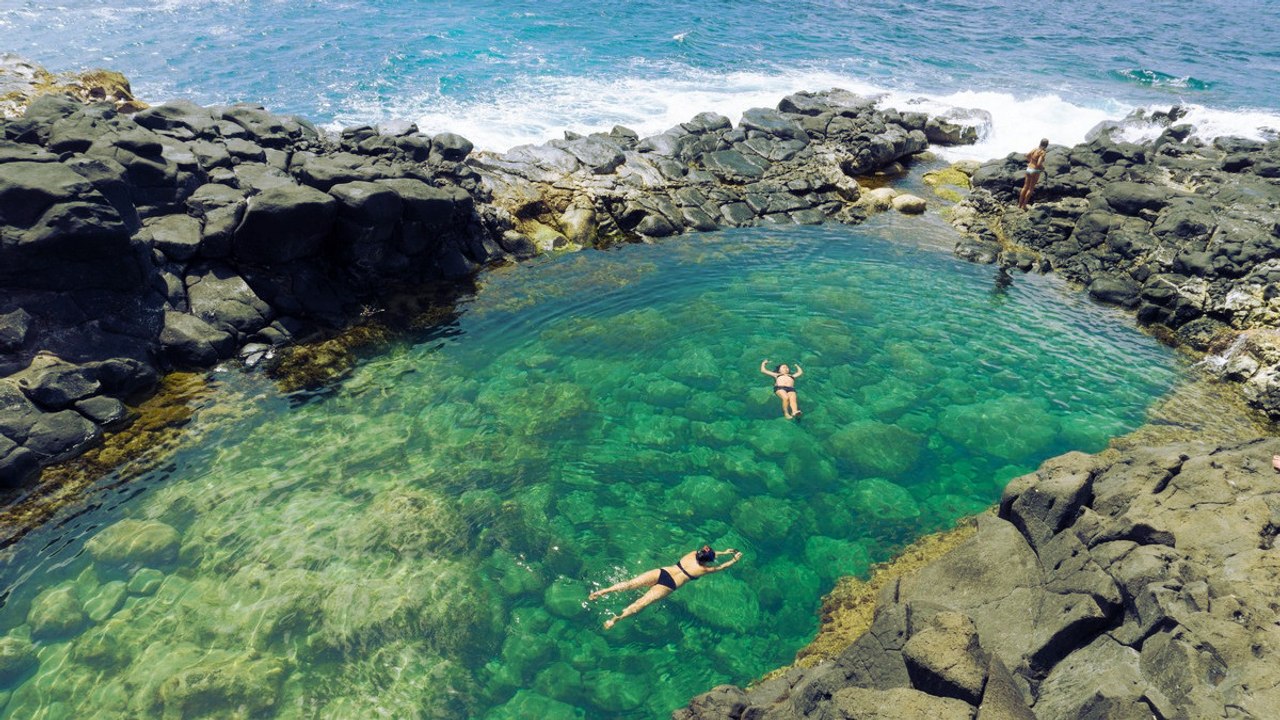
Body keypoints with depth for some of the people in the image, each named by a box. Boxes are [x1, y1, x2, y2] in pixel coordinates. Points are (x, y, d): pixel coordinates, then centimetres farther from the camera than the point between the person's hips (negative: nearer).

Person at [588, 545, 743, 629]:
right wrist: (735, 559, 35)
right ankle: (615, 618, -29)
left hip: (661, 572, 4)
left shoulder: (692, 553, 15)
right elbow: (721, 567, 20)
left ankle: (602, 591, -19)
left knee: (630, 584, -6)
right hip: (668, 586, -4)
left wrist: (724, 552, 45)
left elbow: (707, 553, 36)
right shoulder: (704, 569, 3)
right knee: (642, 602, -15)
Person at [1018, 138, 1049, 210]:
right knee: (1030, 189, 4)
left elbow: (1027, 155, 18)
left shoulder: (1035, 149, 2)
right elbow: (1039, 164, -25)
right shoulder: (1042, 152, -19)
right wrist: (1042, 168, -5)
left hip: (1029, 169, 7)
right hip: (1035, 171, -7)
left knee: (1025, 187, 14)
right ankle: (1024, 206, 6)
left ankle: (1019, 204, 18)